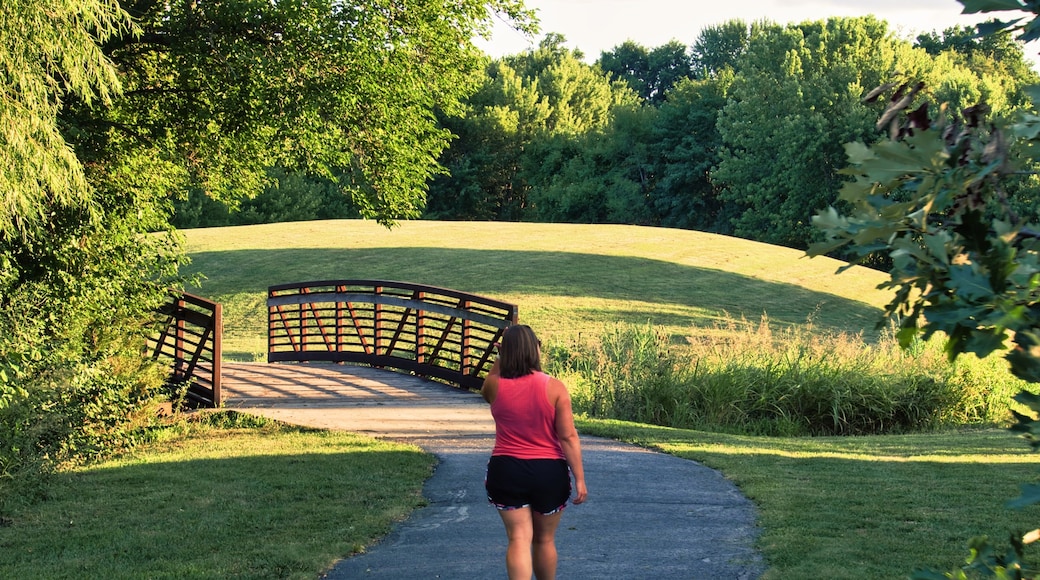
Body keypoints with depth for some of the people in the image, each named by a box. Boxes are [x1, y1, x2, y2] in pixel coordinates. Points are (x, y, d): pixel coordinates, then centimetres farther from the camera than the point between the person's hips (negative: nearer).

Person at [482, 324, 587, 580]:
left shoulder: (495, 385, -5)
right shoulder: (554, 387, -9)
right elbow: (568, 437, -11)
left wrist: (501, 357, 17)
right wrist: (579, 478, -7)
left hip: (505, 470, 0)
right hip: (549, 472, 0)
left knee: (519, 538, -3)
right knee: (545, 539, 16)